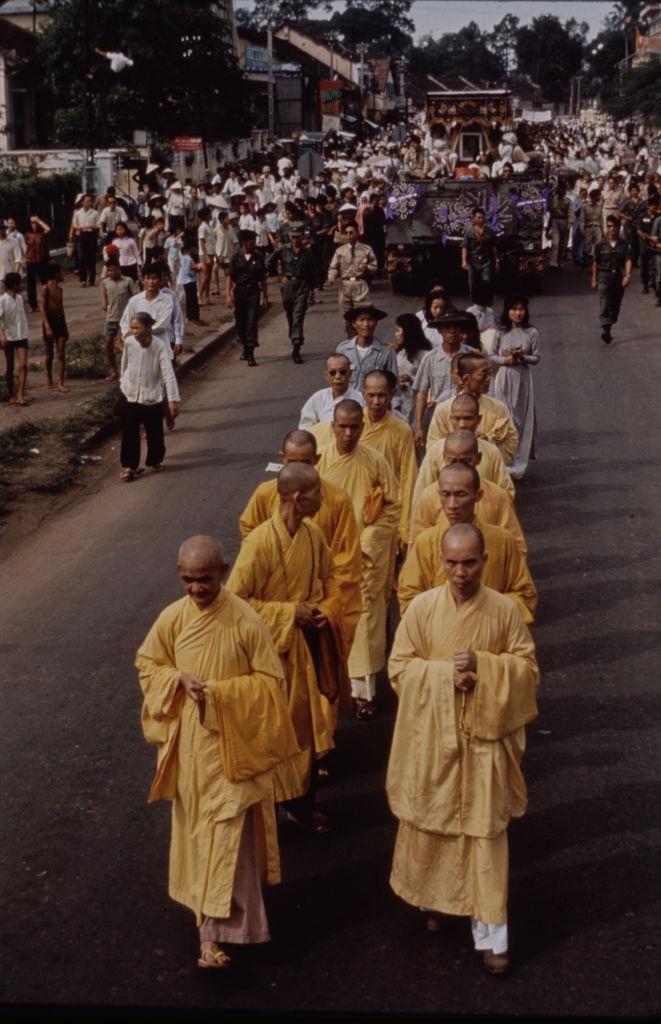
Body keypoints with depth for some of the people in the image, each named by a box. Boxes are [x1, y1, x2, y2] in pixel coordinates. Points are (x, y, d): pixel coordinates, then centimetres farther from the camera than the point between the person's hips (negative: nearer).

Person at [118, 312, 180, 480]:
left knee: (154, 433, 11)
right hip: (130, 397, 2)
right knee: (129, 434, 3)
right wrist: (123, 382, 19)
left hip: (152, 399, -2)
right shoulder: (129, 342, -10)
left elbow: (168, 374, -23)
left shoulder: (160, 346, -20)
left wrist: (173, 400, -28)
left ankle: (155, 461, 33)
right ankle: (129, 465, 15)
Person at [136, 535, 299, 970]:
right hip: (188, 740, 4)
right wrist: (180, 680, -13)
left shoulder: (246, 620, -16)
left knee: (227, 831, -5)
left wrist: (221, 691, -21)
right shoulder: (172, 618, -7)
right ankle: (212, 914, 39)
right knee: (197, 824, 18)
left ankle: (215, 930, 0)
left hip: (233, 742, -4)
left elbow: (271, 680, -9)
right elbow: (148, 663, 8)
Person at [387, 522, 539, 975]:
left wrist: (482, 665, -19)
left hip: (484, 737, -1)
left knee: (485, 832, 3)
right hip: (431, 736, 1)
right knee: (429, 823, 15)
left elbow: (528, 668, -3)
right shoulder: (422, 607, -8)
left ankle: (491, 933, 11)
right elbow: (398, 667, -4)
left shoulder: (505, 609, -8)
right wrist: (445, 672, -20)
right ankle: (433, 898, 40)